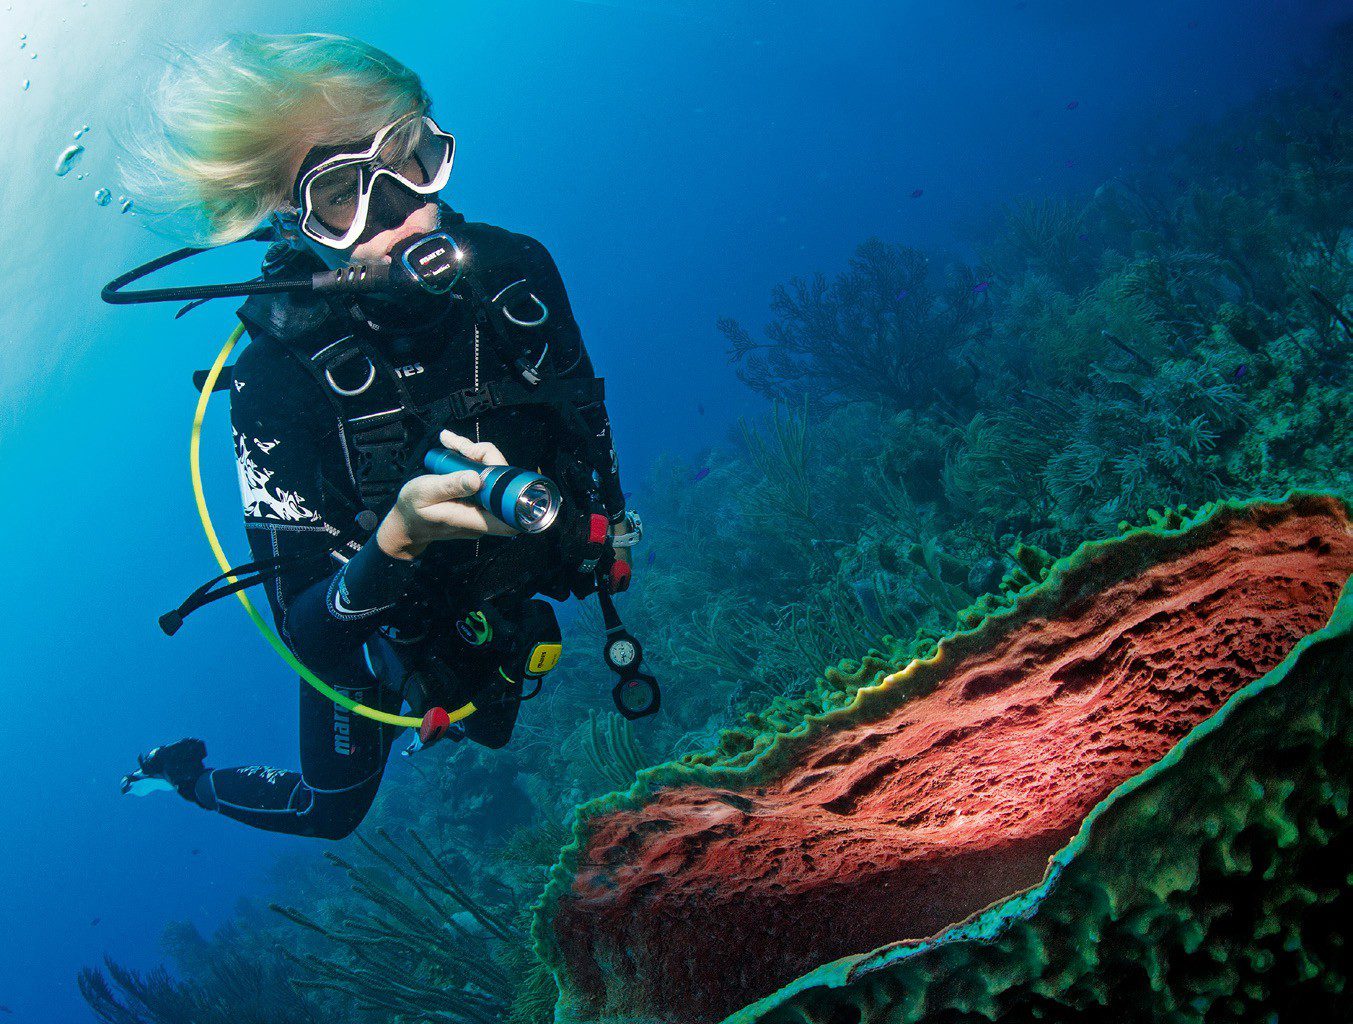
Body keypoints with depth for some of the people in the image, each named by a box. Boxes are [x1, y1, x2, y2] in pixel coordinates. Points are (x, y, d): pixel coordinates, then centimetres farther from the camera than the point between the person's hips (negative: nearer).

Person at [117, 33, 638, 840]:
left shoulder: (515, 271, -26)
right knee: (330, 810, 18)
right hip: (379, 627, -4)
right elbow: (308, 637, -37)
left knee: (490, 730, 33)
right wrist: (397, 538, -56)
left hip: (510, 585, 4)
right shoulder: (277, 379, -37)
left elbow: (582, 402, -3)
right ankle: (181, 772, 45)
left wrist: (608, 516, 9)